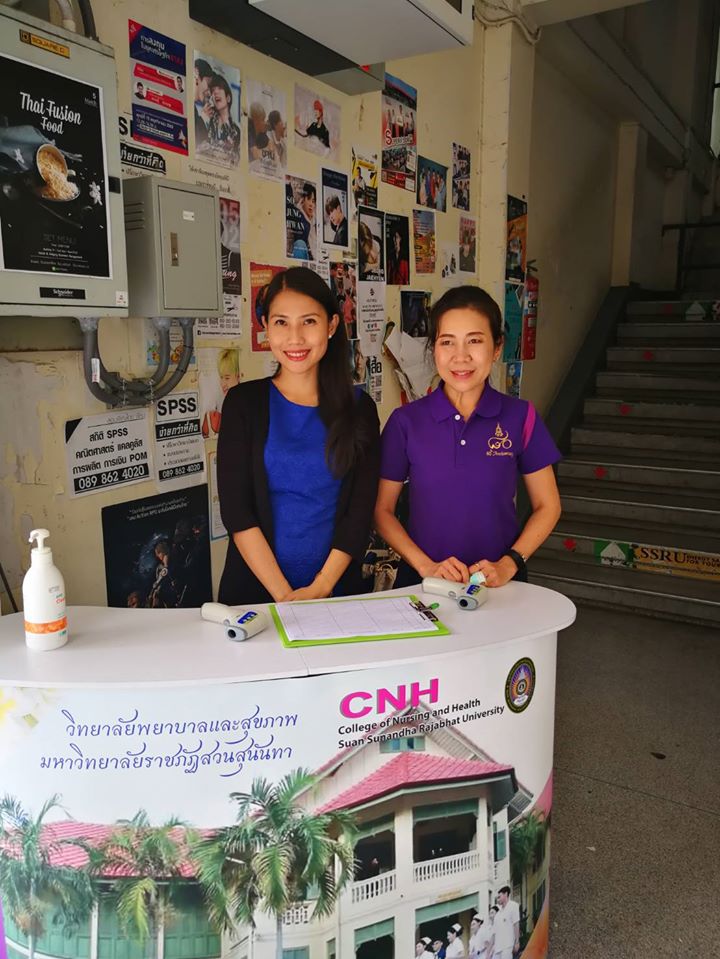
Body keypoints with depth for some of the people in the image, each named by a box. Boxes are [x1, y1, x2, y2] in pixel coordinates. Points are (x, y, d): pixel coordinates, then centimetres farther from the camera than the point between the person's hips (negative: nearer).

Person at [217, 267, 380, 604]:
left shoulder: (359, 408, 5)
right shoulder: (243, 402, 2)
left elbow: (360, 510, 0)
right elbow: (236, 510, -4)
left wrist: (320, 588, -11)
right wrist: (284, 594, -12)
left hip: (336, 587, 1)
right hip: (255, 589, 0)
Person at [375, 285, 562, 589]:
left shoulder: (521, 417, -2)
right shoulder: (405, 421, -3)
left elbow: (547, 506, 5)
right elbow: (382, 510, 2)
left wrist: (508, 564, -7)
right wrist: (425, 565, -10)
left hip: (497, 583, 1)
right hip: (422, 582, 0)